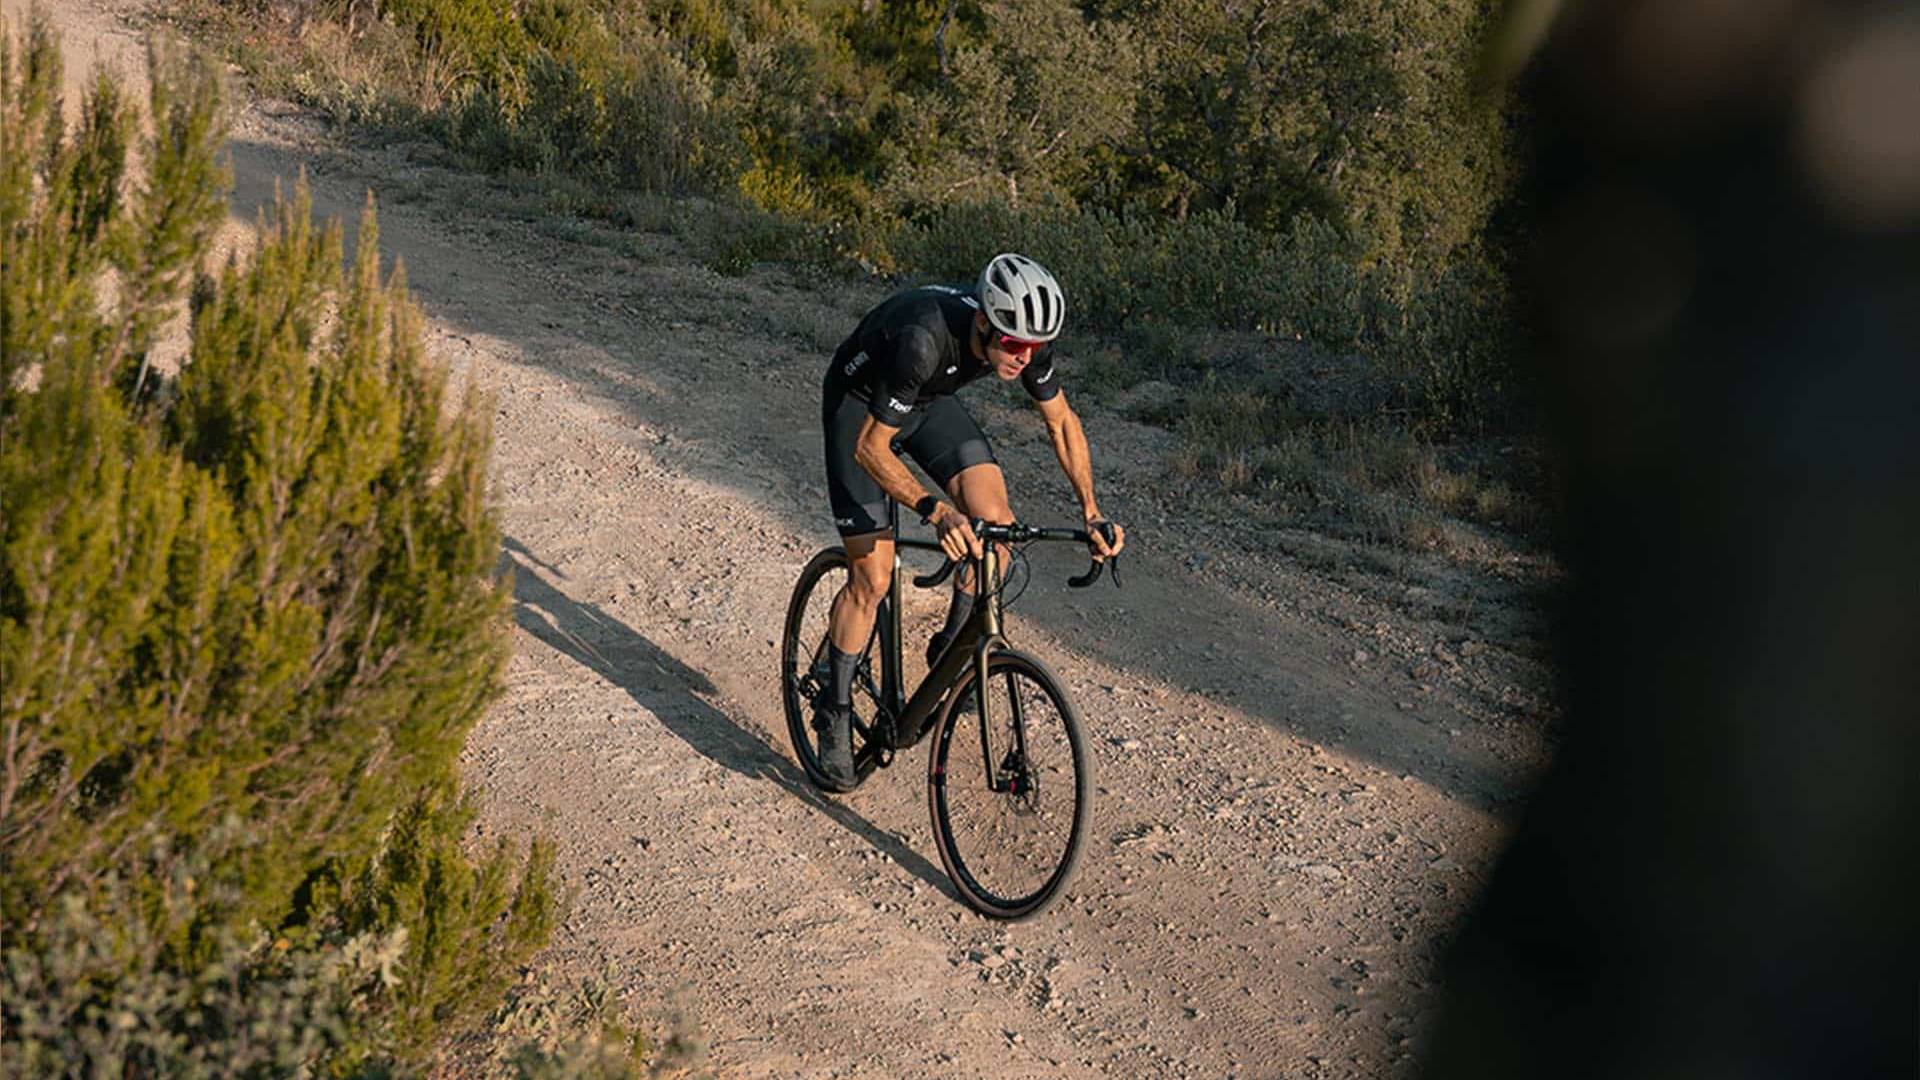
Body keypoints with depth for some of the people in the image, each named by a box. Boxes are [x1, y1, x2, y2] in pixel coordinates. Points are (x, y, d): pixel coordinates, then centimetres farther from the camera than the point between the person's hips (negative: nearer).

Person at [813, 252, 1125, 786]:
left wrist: (1091, 512, -14)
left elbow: (1062, 421, -6)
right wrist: (936, 510, -48)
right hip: (861, 405, -5)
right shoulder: (923, 339, -41)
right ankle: (834, 710, 9)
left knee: (995, 522, -15)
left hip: (929, 401, 5)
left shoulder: (1026, 338, -24)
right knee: (873, 575, -10)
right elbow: (871, 448, -34)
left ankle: (952, 650, 7)